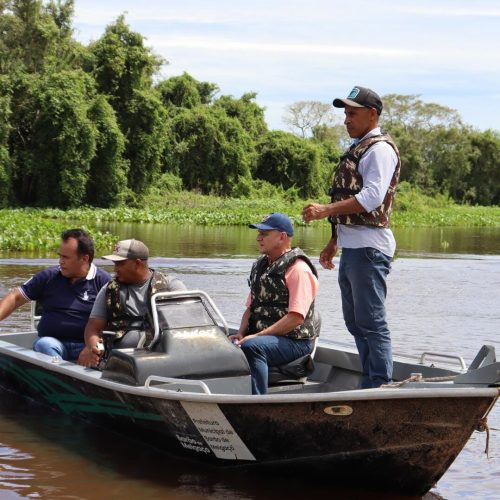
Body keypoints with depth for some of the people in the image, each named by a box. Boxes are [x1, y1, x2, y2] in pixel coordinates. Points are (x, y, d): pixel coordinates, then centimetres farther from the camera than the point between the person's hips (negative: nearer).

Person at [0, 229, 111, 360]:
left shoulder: (103, 281, 2)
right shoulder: (48, 277, 10)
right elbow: (16, 298, 13)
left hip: (86, 345, -2)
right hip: (52, 341, 2)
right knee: (43, 344, -32)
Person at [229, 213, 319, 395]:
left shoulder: (298, 269, -11)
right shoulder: (260, 266, 17)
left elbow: (296, 317, -20)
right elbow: (251, 306, 20)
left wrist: (257, 336, -21)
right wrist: (241, 334, 0)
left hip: (295, 341, -8)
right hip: (261, 336, 8)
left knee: (251, 347, -34)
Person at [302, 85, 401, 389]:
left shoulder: (380, 148, -10)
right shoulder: (357, 149, 21)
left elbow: (372, 197, -23)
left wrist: (327, 210, -26)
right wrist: (333, 243, 24)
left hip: (369, 248, -10)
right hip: (351, 248, 10)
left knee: (371, 322, -9)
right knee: (355, 321, 13)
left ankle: (381, 388, -6)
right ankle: (370, 386, 19)